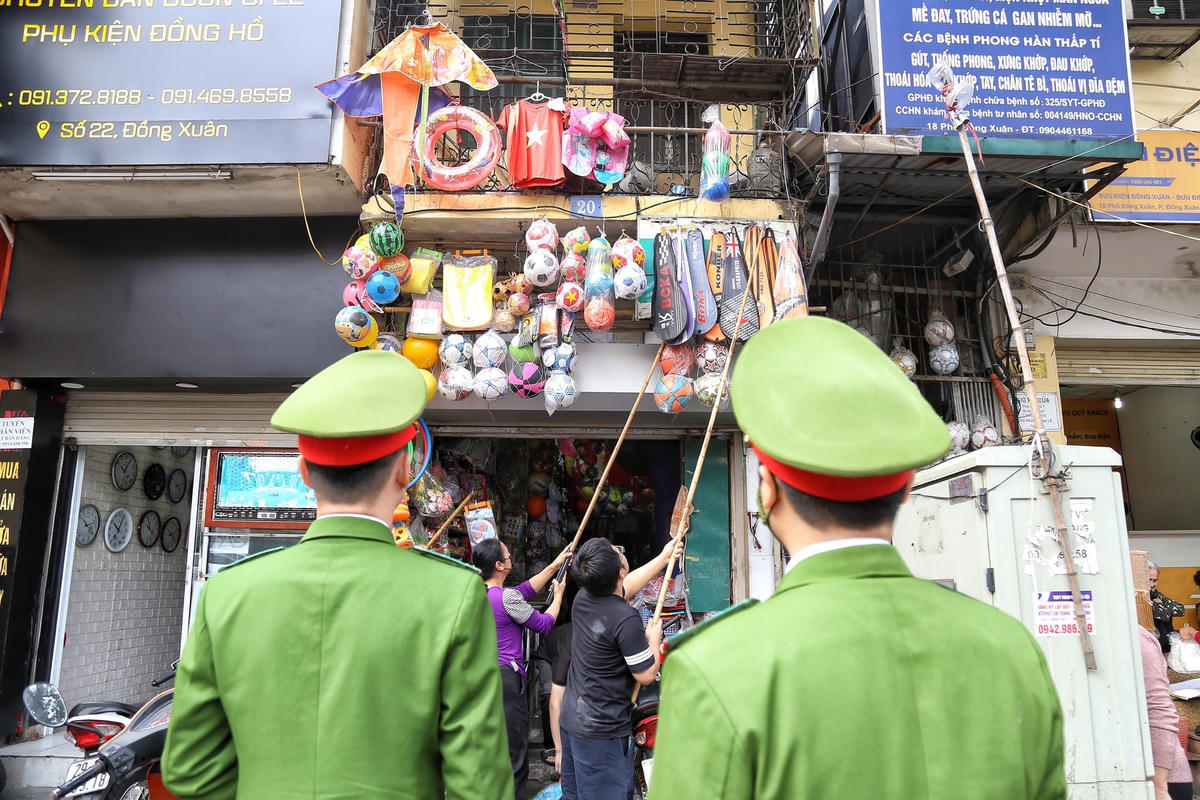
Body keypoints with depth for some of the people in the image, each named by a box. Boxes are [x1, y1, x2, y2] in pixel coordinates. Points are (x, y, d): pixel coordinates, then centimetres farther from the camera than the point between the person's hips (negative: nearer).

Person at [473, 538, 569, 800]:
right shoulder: (506, 597, -20)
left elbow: (526, 589, 13)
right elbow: (543, 624, -7)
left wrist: (554, 566, 16)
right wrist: (558, 596, 9)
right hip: (507, 678, -8)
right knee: (515, 751, 3)